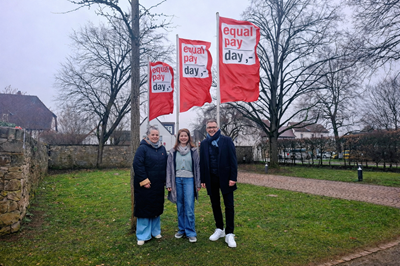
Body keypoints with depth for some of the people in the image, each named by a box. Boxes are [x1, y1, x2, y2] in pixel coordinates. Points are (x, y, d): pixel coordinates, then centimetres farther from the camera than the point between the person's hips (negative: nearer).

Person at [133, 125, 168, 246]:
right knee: (144, 209, 1)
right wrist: (144, 181, -17)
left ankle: (155, 231, 31)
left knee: (156, 208, 14)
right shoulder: (142, 148, -8)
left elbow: (166, 165, 15)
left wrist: (164, 180, 9)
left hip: (158, 186, 6)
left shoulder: (162, 149, 10)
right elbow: (137, 165, -15)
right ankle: (142, 236, 14)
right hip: (145, 186, -5)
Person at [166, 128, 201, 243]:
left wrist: (198, 183, 2)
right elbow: (169, 167, 7)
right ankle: (181, 229, 24)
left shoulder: (193, 151, 3)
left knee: (189, 207, -4)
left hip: (189, 180, -2)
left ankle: (191, 232, 6)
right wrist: (169, 184, 3)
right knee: (180, 207, 10)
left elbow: (197, 166, 4)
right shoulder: (173, 151, 7)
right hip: (177, 180, 2)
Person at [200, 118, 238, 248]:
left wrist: (233, 178, -12)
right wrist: (203, 180, 5)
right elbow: (202, 162, 8)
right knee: (215, 205, 13)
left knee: (229, 206, 1)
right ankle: (219, 229, 29)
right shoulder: (204, 143, 6)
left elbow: (233, 160, -6)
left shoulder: (227, 140, -3)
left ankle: (229, 234, 11)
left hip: (225, 178, -3)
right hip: (211, 179, 3)